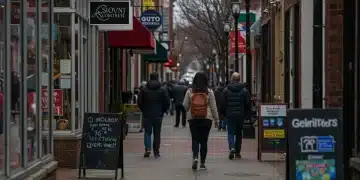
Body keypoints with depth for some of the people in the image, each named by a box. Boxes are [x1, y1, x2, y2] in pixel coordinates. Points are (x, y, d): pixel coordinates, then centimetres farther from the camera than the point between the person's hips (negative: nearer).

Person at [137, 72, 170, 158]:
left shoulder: (144, 89, -1)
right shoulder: (162, 90, -1)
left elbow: (139, 102, -1)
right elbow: (167, 102, -2)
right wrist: (162, 111, 11)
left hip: (147, 115, 0)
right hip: (158, 115, 0)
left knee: (147, 132, 5)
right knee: (157, 133, 7)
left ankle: (147, 148, -13)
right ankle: (156, 151, 8)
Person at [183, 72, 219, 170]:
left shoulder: (190, 91, -3)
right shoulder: (209, 92, -3)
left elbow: (185, 105, 2)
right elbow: (213, 107, 0)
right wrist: (216, 119, 9)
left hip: (193, 119, 0)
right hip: (206, 119, 0)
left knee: (195, 139, 6)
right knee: (204, 140, 7)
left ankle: (195, 157, -17)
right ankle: (202, 163, 9)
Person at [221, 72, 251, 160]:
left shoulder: (226, 90, -3)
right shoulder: (244, 90, -1)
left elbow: (223, 104, -1)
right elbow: (248, 104, 0)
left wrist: (224, 113, 11)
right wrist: (246, 114, 12)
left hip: (230, 115, -1)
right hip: (240, 115, 1)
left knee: (230, 132, 2)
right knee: (239, 133, 11)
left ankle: (232, 148, -22)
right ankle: (237, 152, 15)